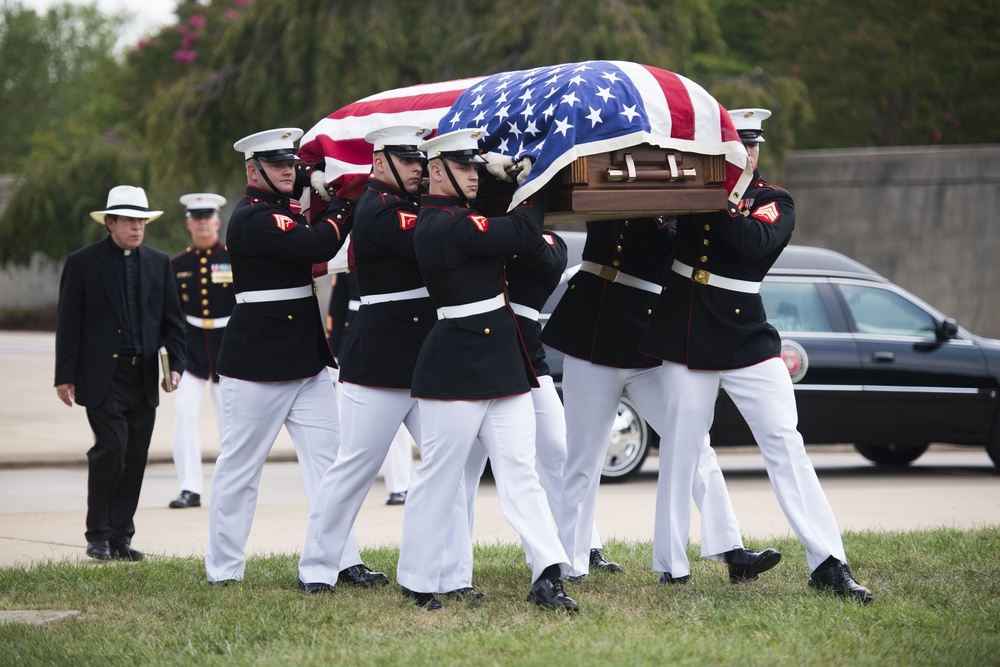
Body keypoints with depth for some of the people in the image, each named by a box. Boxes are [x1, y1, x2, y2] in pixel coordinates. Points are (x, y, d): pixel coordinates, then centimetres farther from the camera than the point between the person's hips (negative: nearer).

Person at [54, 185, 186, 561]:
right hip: (102, 376, -4)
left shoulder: (159, 263, 12)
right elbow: (68, 324, 0)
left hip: (144, 377, 4)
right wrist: (65, 375, -5)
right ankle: (98, 534, -2)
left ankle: (121, 536, 12)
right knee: (112, 446, -14)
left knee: (135, 458, 4)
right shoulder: (82, 262, 1)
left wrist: (176, 364, 1)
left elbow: (172, 320, 14)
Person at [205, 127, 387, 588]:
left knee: (327, 460, 3)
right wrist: (347, 203, -13)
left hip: (306, 360, 9)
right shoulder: (253, 218, -15)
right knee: (239, 467, 2)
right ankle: (223, 569, 10)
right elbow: (316, 246, -25)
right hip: (256, 365, -9)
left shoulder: (288, 211, 15)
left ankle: (343, 561, 3)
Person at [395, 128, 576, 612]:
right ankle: (416, 583, 13)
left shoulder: (440, 220, 12)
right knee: (438, 476, 2)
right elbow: (524, 234, -19)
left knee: (519, 469, 1)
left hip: (502, 365, 10)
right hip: (457, 369, -10)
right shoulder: (447, 225, -18)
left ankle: (547, 576, -5)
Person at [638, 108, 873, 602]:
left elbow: (756, 242, -19)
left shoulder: (774, 202, 1)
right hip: (686, 339, 1)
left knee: (785, 445, -6)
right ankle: (670, 569, 13)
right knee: (679, 452, 4)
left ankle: (828, 564, -8)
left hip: (747, 338, -1)